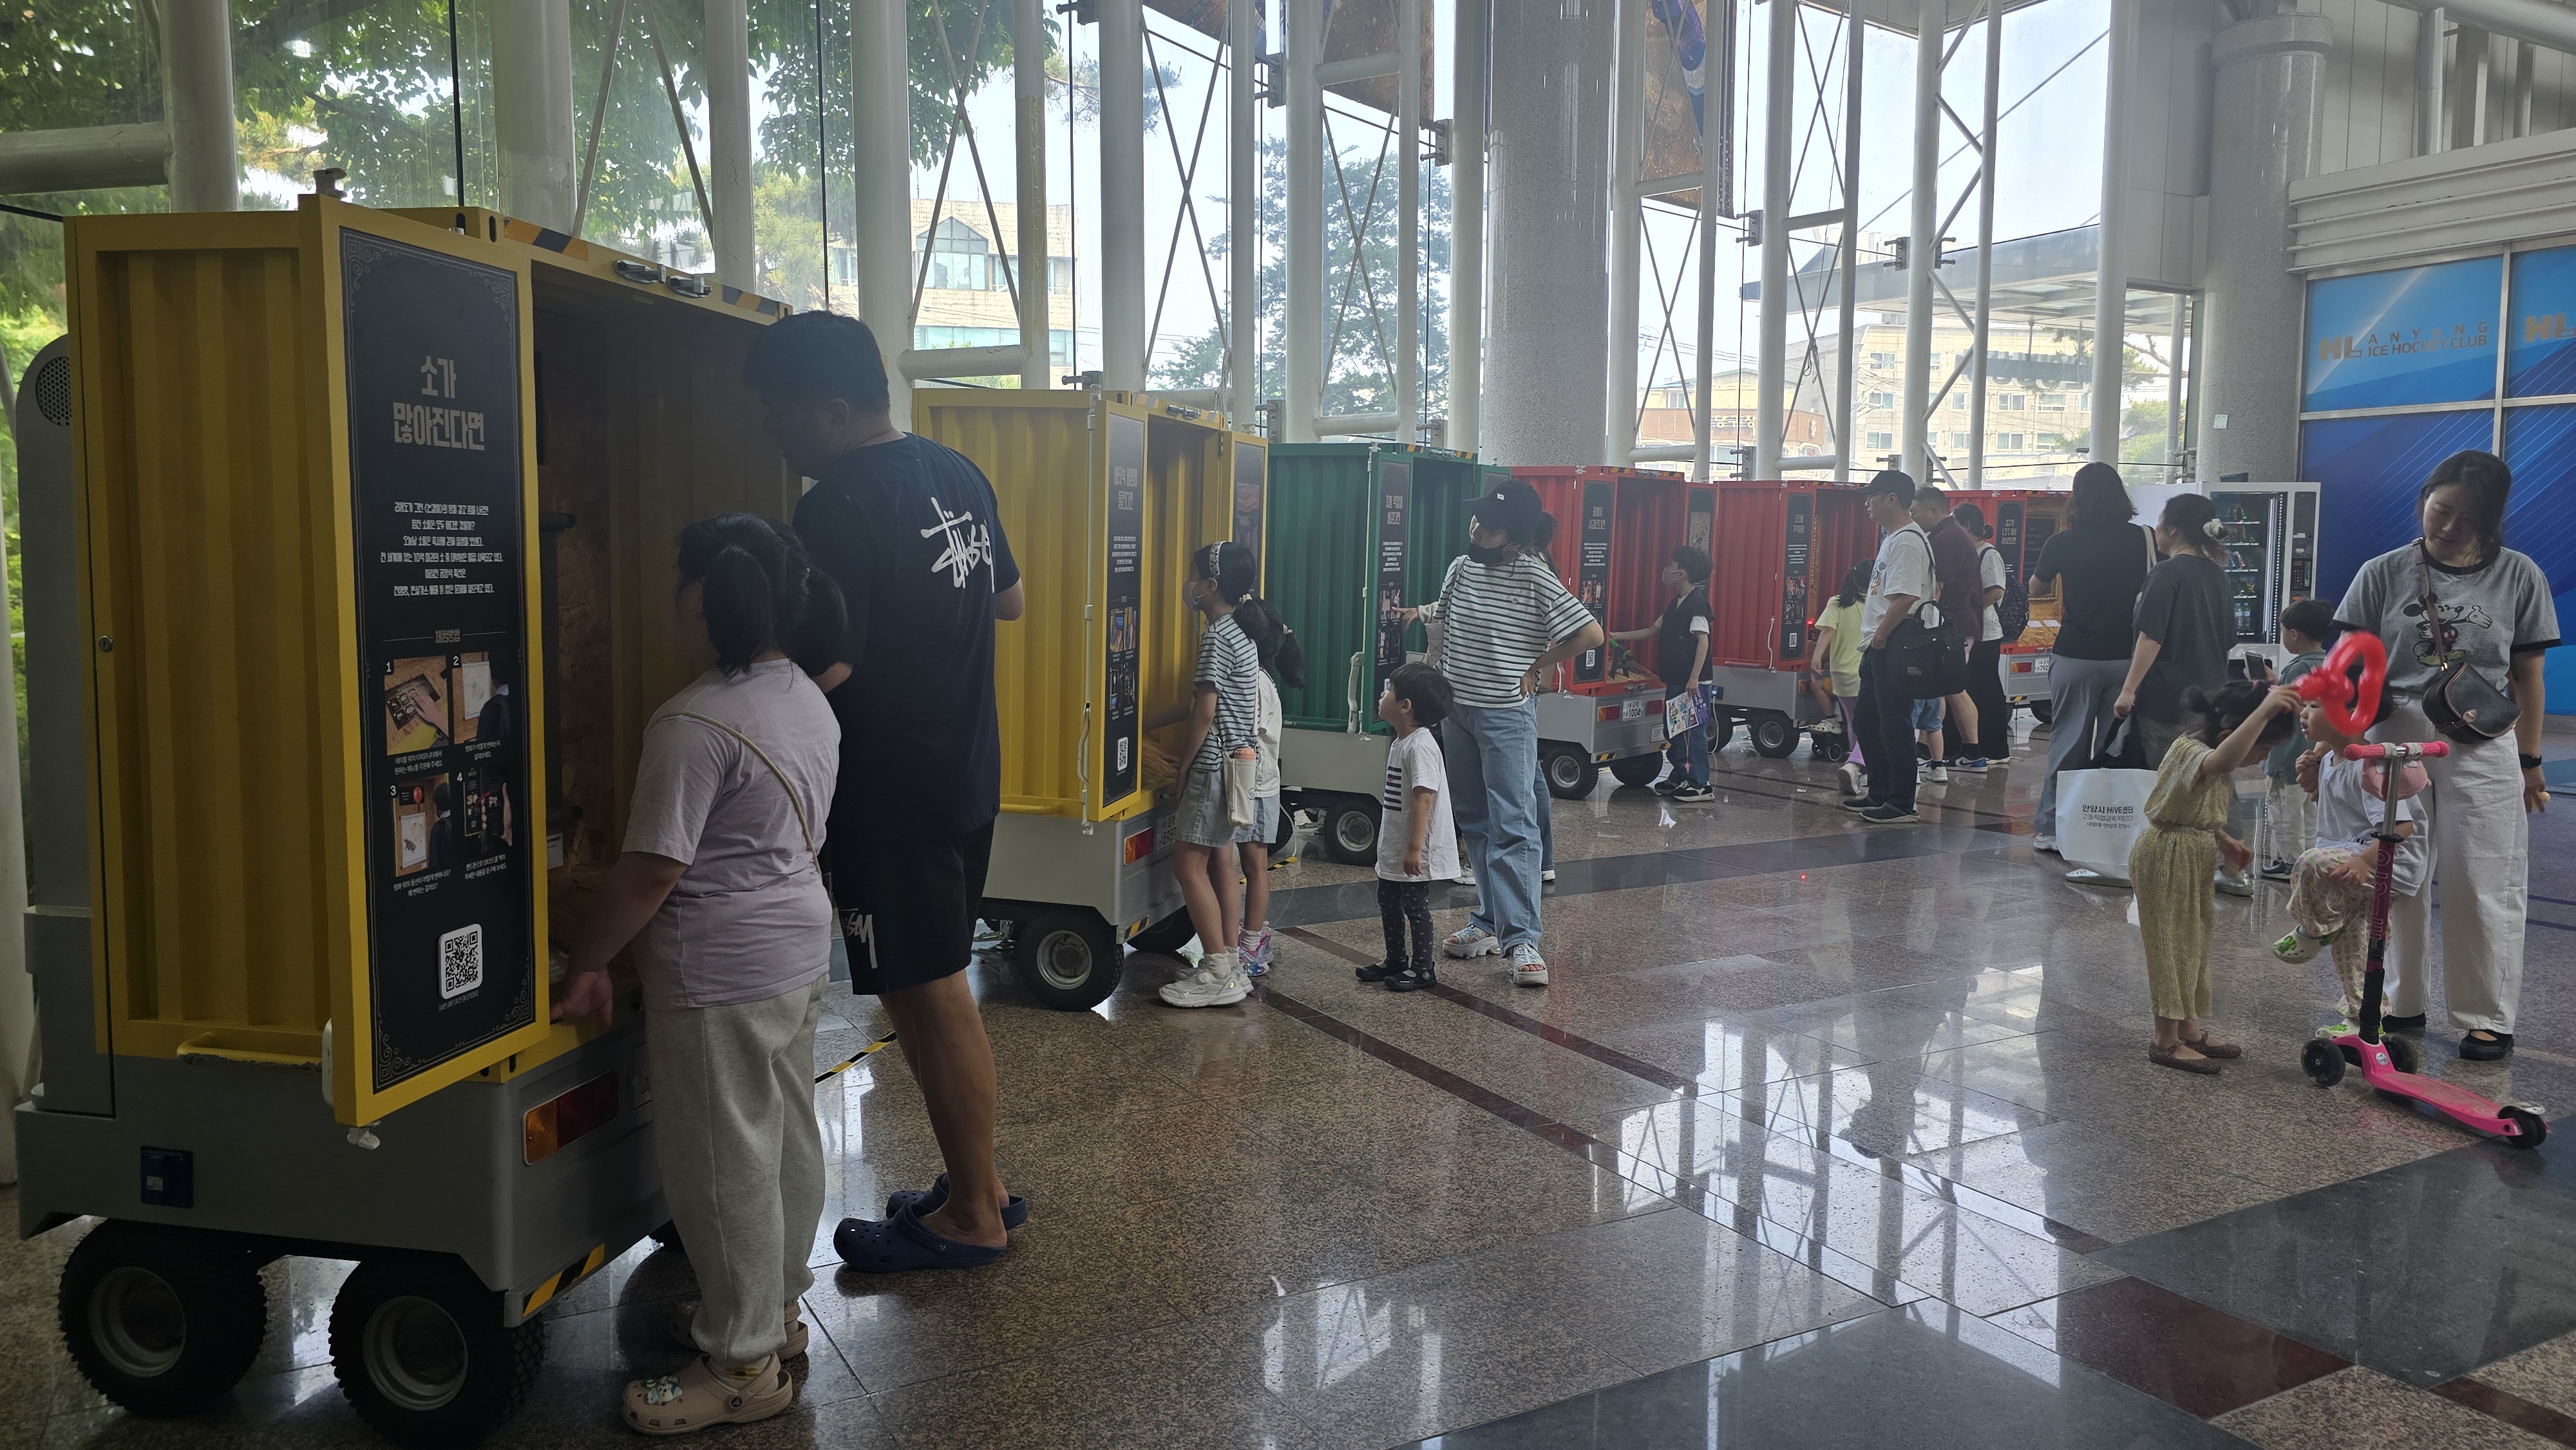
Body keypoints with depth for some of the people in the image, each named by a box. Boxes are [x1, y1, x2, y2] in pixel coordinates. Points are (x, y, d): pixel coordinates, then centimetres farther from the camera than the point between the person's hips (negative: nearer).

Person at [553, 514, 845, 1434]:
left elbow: (650, 873, -22)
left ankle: (745, 1368, 13)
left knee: (723, 1163, 2)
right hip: (802, 949, 10)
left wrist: (585, 965, -9)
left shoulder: (697, 723, -22)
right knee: (787, 1138, 19)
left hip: (722, 976, -9)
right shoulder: (809, 701, 7)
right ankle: (776, 1311, 35)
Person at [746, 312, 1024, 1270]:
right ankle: (977, 1181, 28)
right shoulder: (957, 475, 9)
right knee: (936, 991, 18)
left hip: (892, 794, -9)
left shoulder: (837, 509, -18)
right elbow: (1011, 601, 20)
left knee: (929, 998, 2)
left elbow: (825, 668, -23)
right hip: (969, 777, 9)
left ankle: (973, 1217, 15)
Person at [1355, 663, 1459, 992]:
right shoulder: (1401, 743, 11)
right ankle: (1396, 960, 33)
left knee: (1415, 905, 0)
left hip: (1416, 854, -10)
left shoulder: (1420, 746, -21)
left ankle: (1422, 968, 12)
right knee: (1388, 902, 19)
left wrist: (1415, 847, -27)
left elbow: (1424, 798, -26)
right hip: (1394, 848, 10)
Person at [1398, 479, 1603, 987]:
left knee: (1513, 825, -9)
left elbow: (1590, 634, -15)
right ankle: (1490, 921, 23)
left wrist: (1539, 667, -9)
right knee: (1474, 822, 13)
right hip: (1456, 710, 7)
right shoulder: (1460, 568, 5)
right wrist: (1422, 613, 7)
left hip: (1507, 716, -7)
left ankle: (1521, 937, -7)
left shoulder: (1536, 580, -14)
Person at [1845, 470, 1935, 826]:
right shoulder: (1892, 539, 18)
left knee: (1895, 727, -5)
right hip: (1878, 648, 11)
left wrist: (1880, 636, -17)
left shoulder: (1908, 542, -17)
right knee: (1869, 723, 17)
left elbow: (1905, 598, -25)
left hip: (1894, 648, -11)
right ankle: (1879, 795, 28)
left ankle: (1902, 805, 1)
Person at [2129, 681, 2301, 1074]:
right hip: (2166, 858, -10)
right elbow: (2221, 762, -52)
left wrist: (2225, 842, 12)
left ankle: (2188, 1030, 30)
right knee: (2170, 943, -2)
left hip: (2194, 856, 10)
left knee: (2193, 942, 18)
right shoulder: (2190, 751, -25)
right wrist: (2263, 711, -57)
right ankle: (2166, 1041, 8)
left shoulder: (2202, 750, 7)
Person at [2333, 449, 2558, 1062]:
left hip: (2481, 747, -1)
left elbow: (2527, 678, 6)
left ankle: (2488, 1018, 16)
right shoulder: (2385, 574, 0)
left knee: (2481, 886, 3)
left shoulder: (2518, 577, 1)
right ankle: (2401, 1004, 24)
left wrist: (2530, 762, 7)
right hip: (2395, 739, 1)